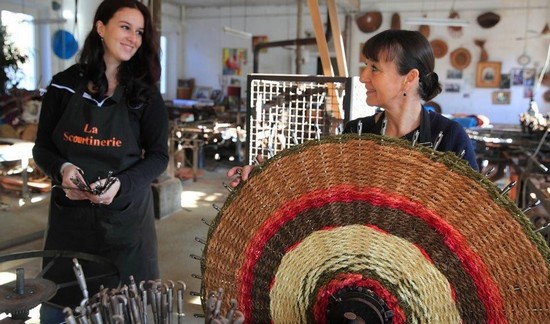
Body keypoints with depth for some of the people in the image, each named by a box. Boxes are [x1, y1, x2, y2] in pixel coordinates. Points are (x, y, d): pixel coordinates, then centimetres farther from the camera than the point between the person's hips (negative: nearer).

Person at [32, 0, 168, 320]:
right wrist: (62, 169, -16)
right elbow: (42, 147, 6)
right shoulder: (64, 85, 1)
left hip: (125, 213, -1)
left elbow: (159, 155, -3)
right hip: (69, 212, 1)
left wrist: (122, 184, -19)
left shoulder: (146, 93, -2)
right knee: (61, 302, 11)